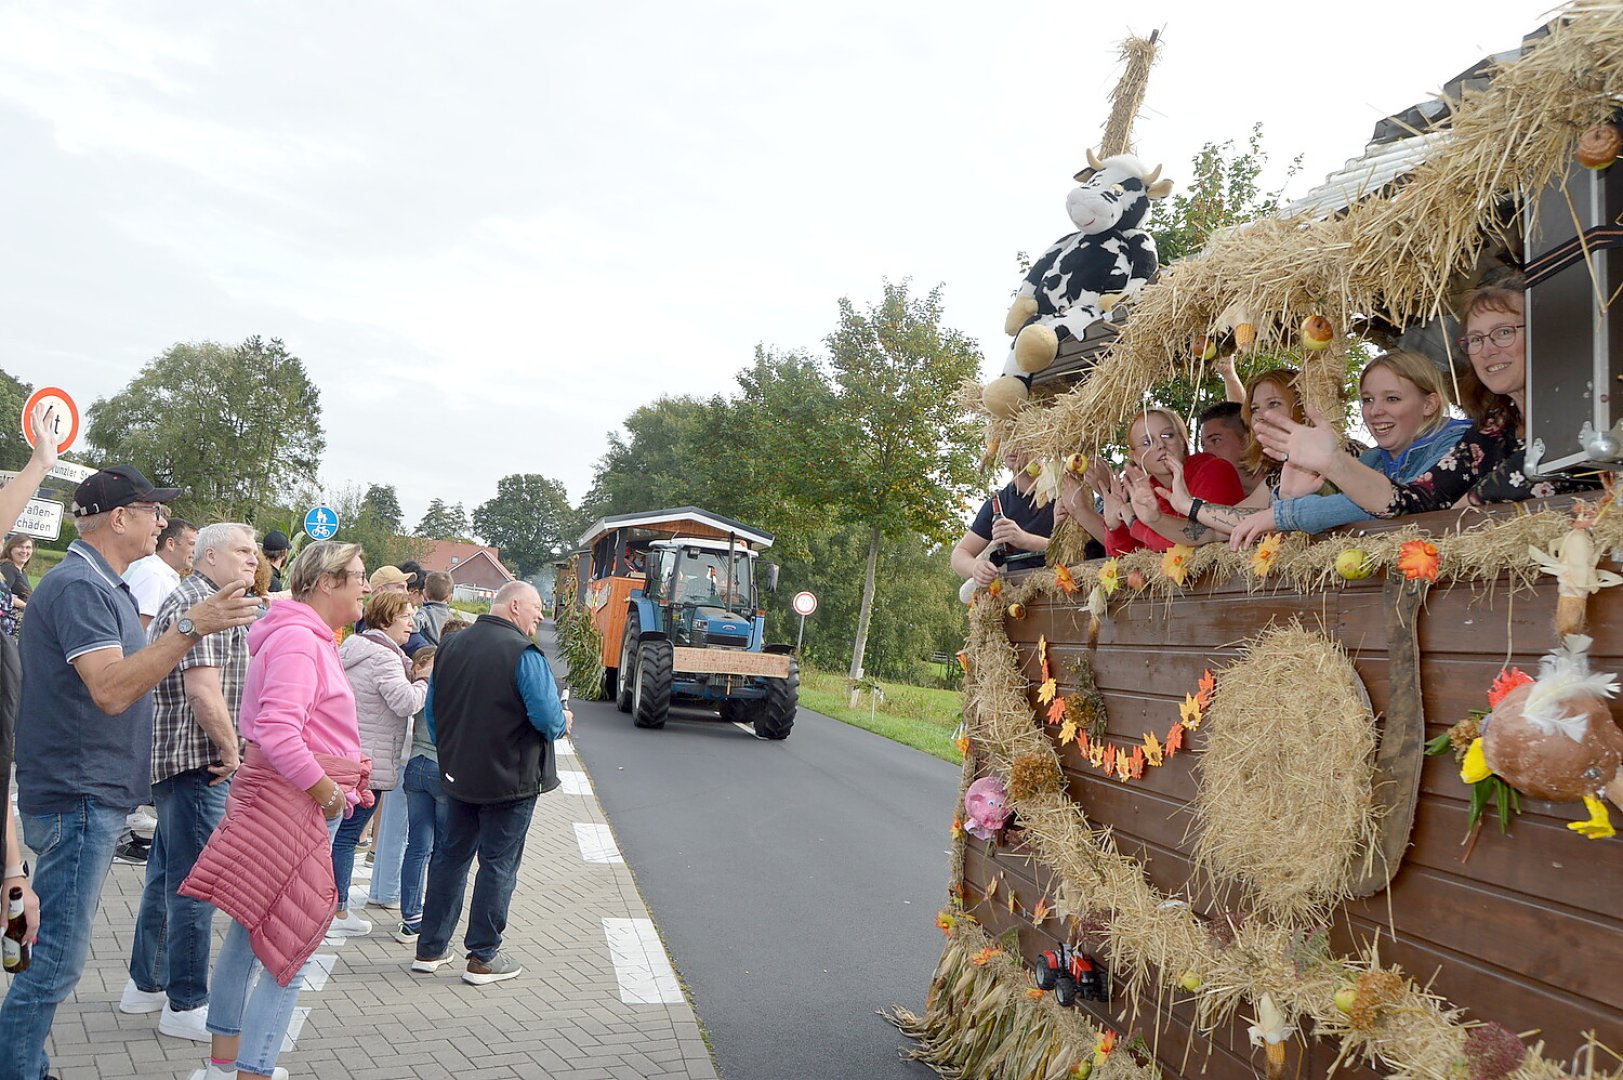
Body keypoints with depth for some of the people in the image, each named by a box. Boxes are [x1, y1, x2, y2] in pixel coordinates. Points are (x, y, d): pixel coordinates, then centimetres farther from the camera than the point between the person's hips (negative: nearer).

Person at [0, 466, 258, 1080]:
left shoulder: (101, 585, 14)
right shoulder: (79, 586, -18)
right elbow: (111, 690, -29)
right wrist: (189, 629, -36)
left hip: (91, 797, 11)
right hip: (78, 798, -11)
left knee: (51, 954, 19)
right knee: (56, 961, -4)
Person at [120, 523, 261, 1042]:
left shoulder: (187, 600, 20)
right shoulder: (202, 605, -15)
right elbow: (204, 693, -24)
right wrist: (231, 754, -14)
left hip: (171, 759, 11)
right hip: (197, 762, -11)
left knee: (167, 877, 19)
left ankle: (146, 983, 30)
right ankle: (186, 1005, 2)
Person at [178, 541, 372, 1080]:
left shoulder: (309, 636, 16)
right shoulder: (297, 637, -17)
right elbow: (278, 733, -27)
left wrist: (343, 767, 13)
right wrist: (327, 792, -18)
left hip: (296, 798, 11)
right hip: (296, 800, -11)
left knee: (252, 930, 19)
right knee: (290, 948, -5)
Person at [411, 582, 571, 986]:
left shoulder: (451, 647, 5)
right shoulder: (524, 654, -18)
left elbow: (431, 710, 11)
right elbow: (547, 717, -22)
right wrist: (563, 723, 0)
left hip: (457, 776, 7)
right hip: (510, 781, -6)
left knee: (450, 857, 17)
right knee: (498, 866, 4)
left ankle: (430, 949, 25)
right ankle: (483, 959, 12)